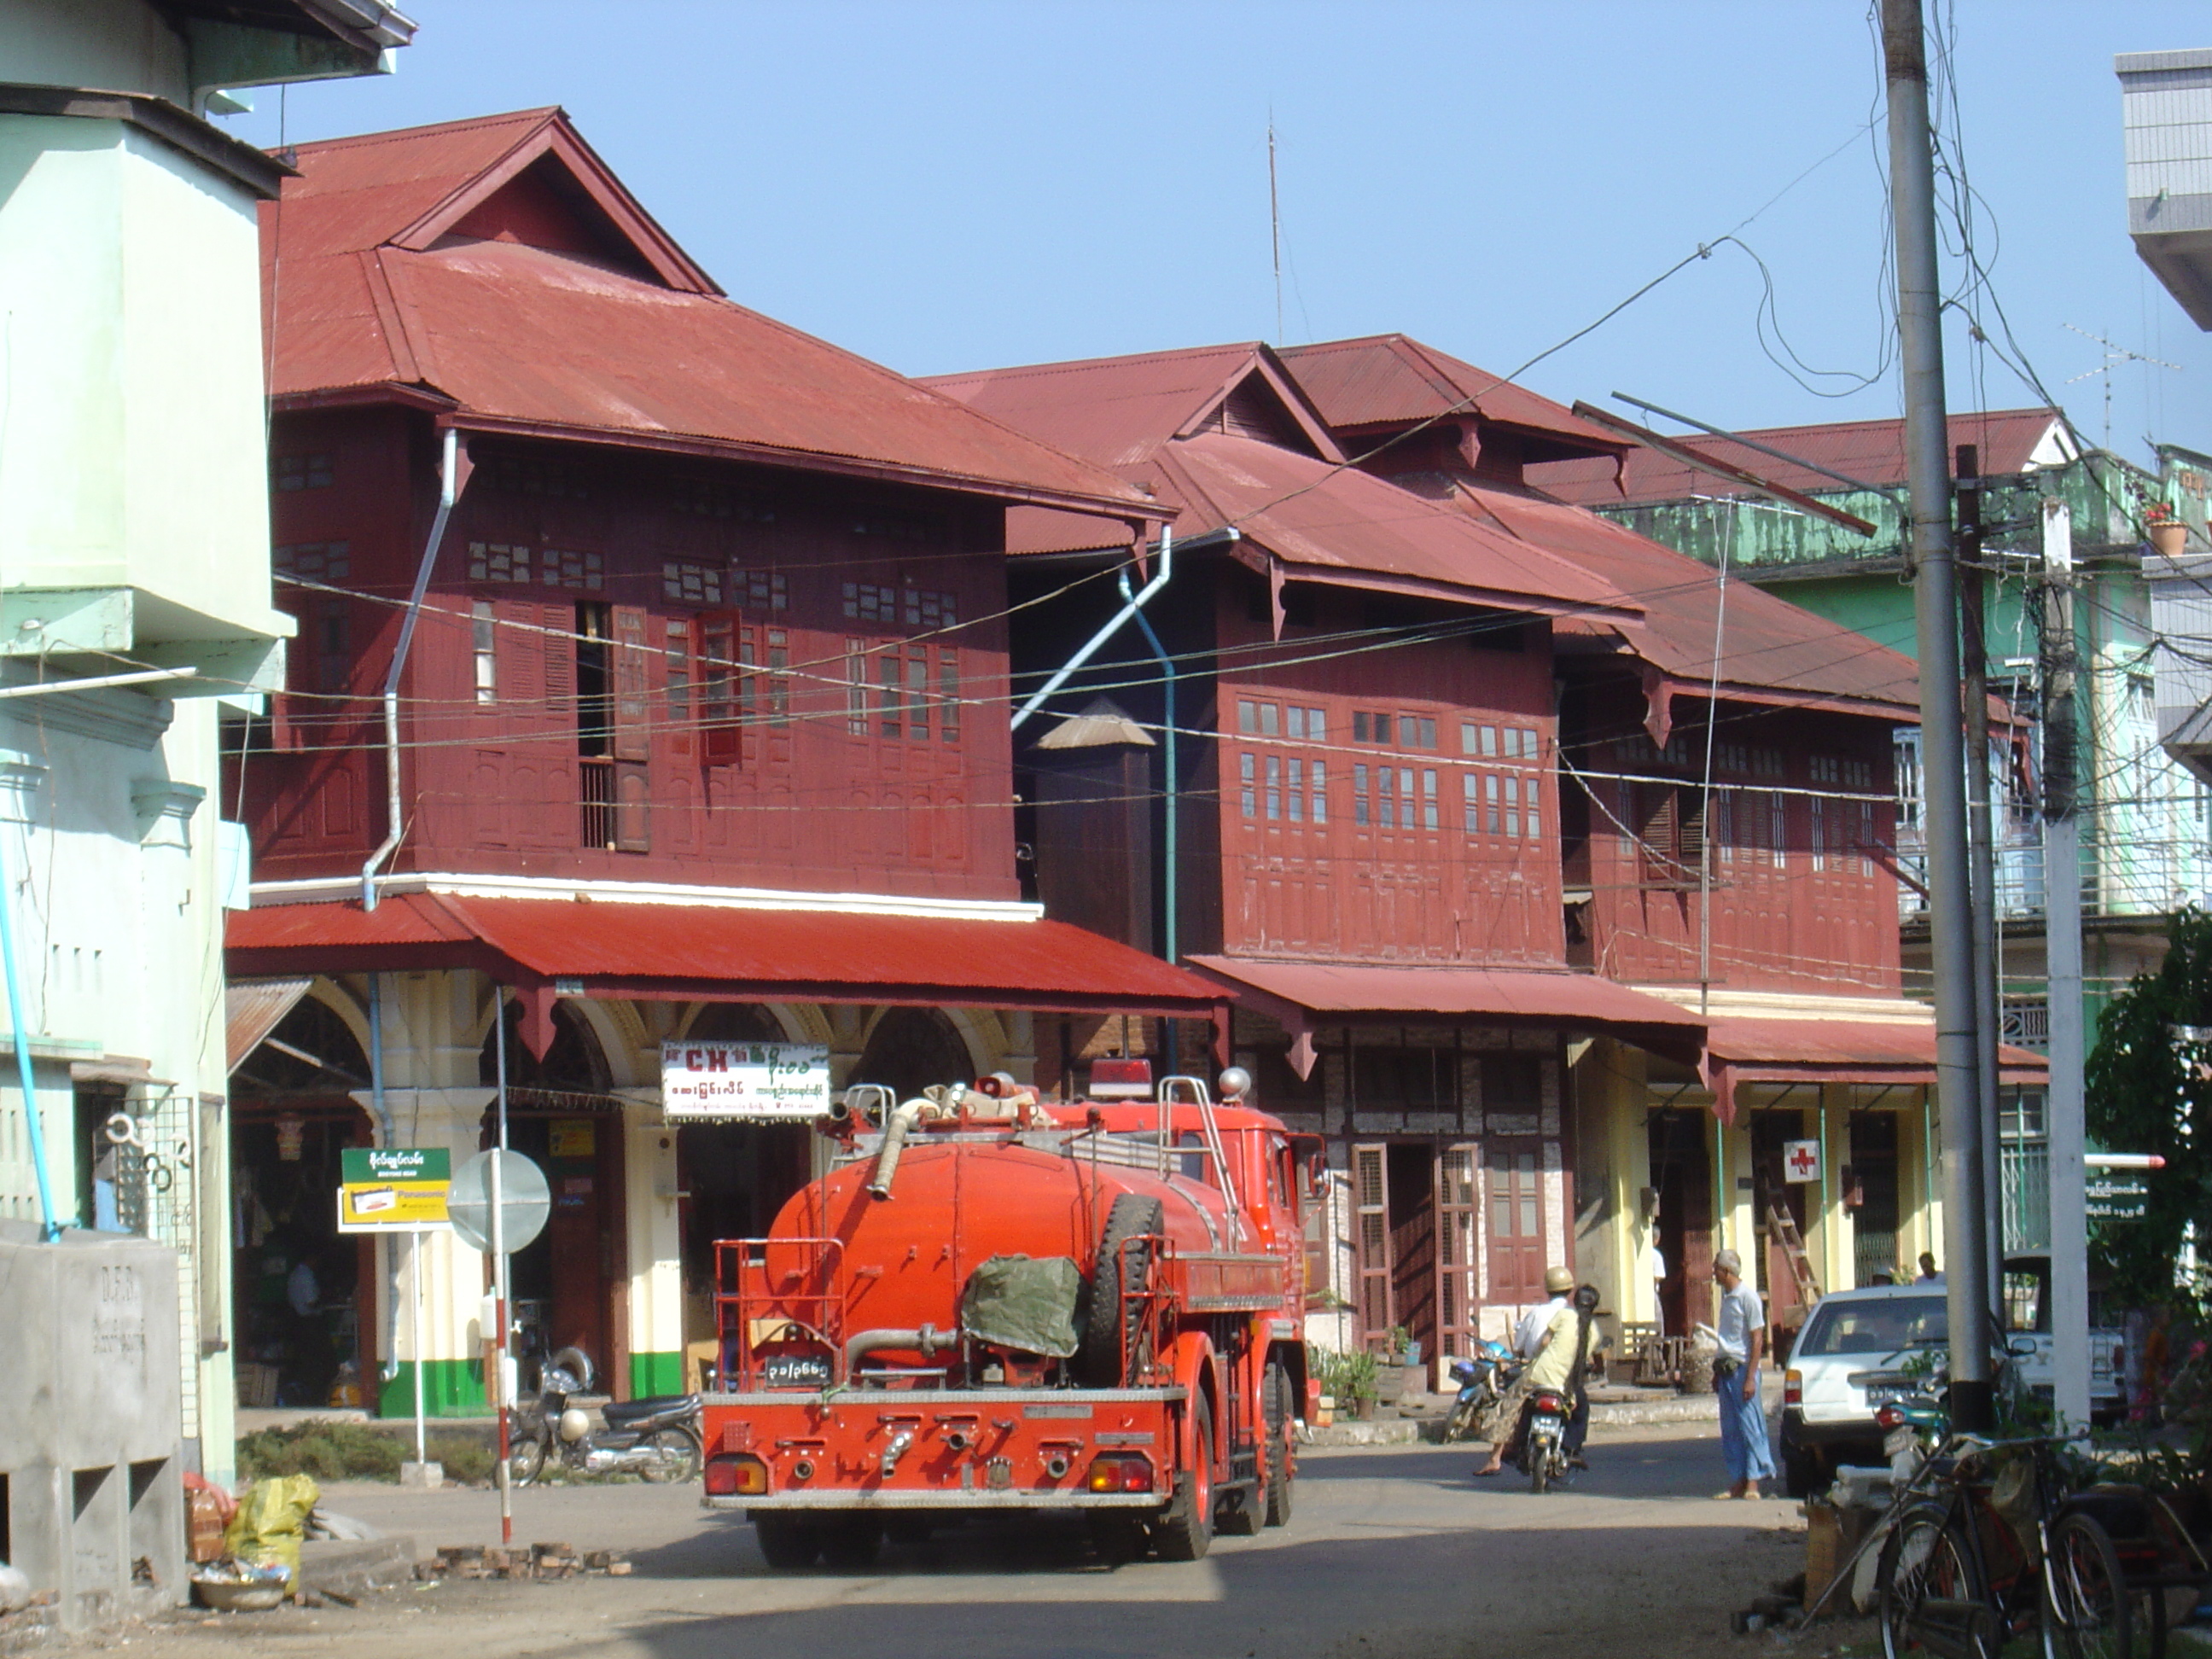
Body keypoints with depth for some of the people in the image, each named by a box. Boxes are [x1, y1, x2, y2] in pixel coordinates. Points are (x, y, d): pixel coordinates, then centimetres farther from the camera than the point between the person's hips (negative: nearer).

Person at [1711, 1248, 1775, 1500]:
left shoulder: (1747, 1297, -12)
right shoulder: (1726, 1296, 13)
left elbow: (1757, 1340, -13)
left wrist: (1750, 1378, -18)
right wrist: (1717, 1372, 22)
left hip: (1743, 1368, -8)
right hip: (1726, 1370, 8)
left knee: (1750, 1426, -5)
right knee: (1730, 1429, 8)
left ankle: (1753, 1483, -3)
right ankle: (1738, 1481, 11)